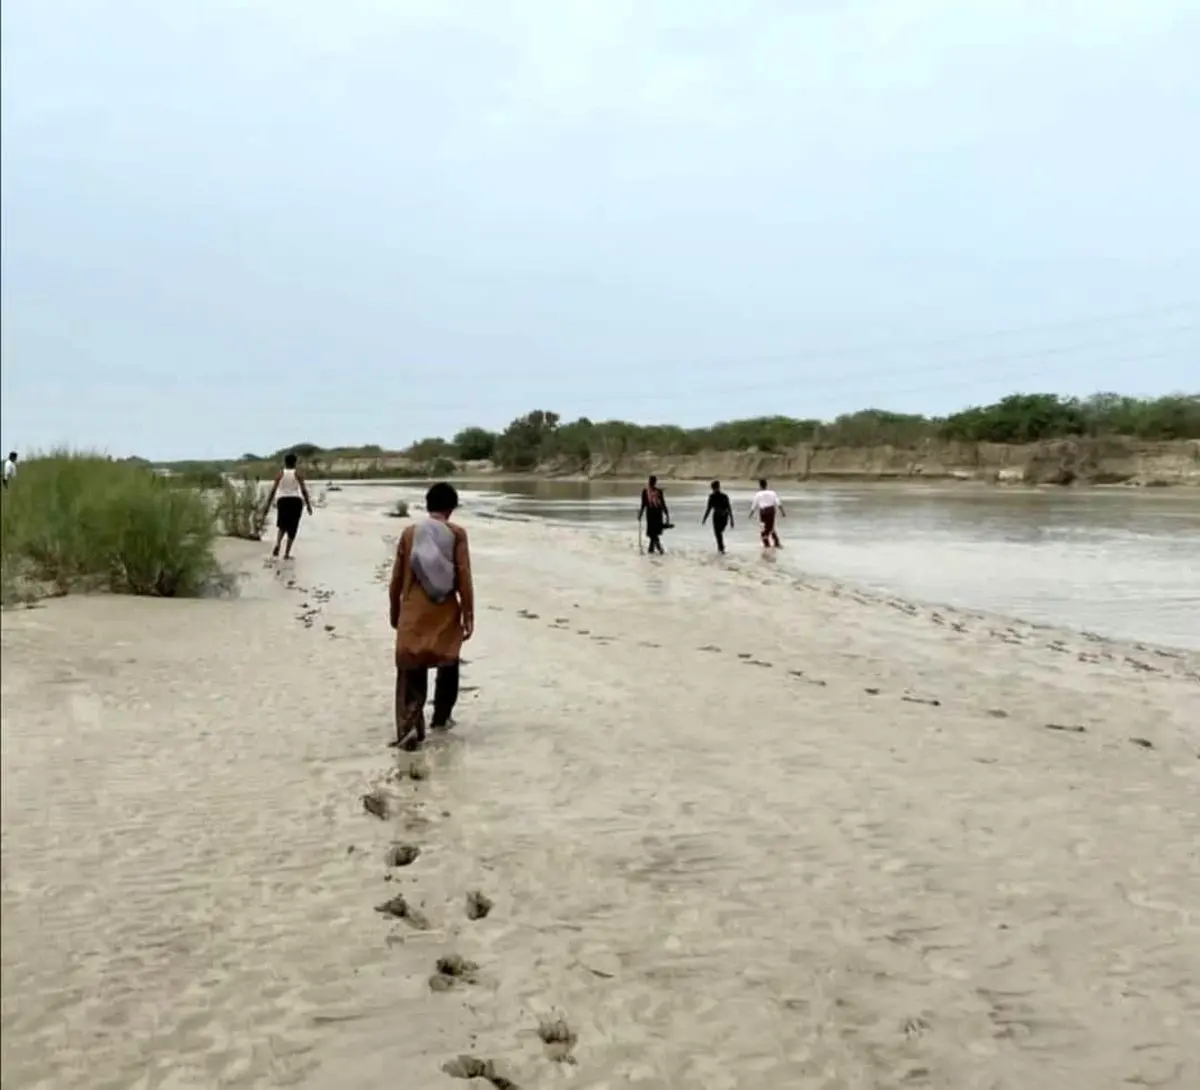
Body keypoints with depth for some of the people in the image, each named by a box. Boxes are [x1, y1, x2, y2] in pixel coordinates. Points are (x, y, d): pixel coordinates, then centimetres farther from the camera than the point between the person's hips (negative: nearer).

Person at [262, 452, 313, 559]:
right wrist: (308, 505, -1)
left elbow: (273, 489, -3)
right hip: (296, 501, -2)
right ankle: (287, 554, 3)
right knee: (292, 528, 6)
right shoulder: (298, 474, -2)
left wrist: (268, 504, 1)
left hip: (282, 501, 2)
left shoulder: (280, 474, 1)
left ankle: (277, 544, -6)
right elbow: (304, 490, -7)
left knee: (283, 526, 20)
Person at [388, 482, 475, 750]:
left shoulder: (409, 533, 2)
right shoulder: (457, 534, -3)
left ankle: (409, 725, -17)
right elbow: (464, 578, -8)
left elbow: (397, 579, 6)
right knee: (448, 665, 22)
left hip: (413, 614, 0)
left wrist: (394, 612, 19)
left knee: (411, 672, 0)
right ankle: (441, 717, 32)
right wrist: (469, 616, -2)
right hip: (446, 614, 0)